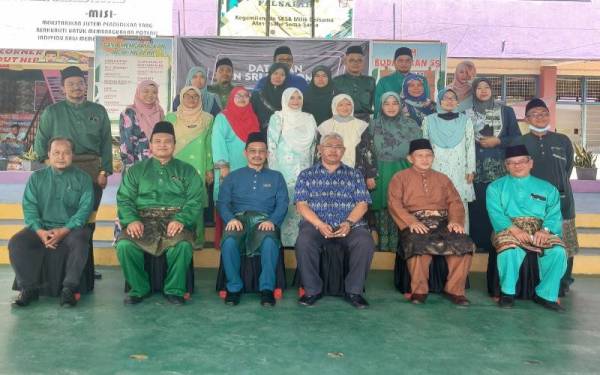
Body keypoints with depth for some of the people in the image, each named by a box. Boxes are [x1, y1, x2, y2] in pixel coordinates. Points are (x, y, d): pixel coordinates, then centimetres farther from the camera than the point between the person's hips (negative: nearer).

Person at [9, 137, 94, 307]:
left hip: (71, 228, -2)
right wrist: (40, 231, -15)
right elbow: (29, 207, 4)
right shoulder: (36, 178, 13)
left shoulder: (83, 178, 6)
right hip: (41, 228, 3)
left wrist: (64, 231, -18)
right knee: (15, 242, -22)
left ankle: (69, 287, -24)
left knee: (79, 241, -34)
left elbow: (85, 209, -4)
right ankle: (29, 287, -12)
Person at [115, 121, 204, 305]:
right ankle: (139, 288, -4)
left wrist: (181, 220, -16)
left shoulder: (187, 171, 15)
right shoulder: (136, 170, 19)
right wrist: (132, 220, -13)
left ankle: (174, 289, -10)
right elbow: (124, 199, 8)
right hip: (144, 220, 1)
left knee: (183, 245, -33)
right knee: (124, 244, -28)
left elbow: (195, 200, 2)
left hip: (175, 220, -1)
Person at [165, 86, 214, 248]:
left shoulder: (207, 119, 9)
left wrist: (209, 169, 5)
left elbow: (209, 145, 9)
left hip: (198, 168, 0)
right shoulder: (171, 117, 9)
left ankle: (197, 239, 1)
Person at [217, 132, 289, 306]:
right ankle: (234, 287, -17)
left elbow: (282, 204, 9)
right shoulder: (233, 177, 24)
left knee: (270, 241, -37)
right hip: (239, 218, 1)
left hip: (264, 220, 0)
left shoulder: (276, 177, 24)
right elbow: (222, 203, 11)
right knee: (229, 242, -35)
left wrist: (272, 221, -12)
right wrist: (230, 219, -12)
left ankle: (267, 288, -24)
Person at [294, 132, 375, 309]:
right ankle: (312, 290, -14)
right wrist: (319, 224, -13)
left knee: (365, 242, -30)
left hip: (350, 224, 1)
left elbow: (362, 204, 8)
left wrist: (349, 223, -12)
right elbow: (301, 205, 4)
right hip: (315, 223, 0)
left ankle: (354, 291, -13)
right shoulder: (306, 175, 16)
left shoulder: (355, 175, 19)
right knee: (304, 242, -33)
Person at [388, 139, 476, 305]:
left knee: (464, 244, -26)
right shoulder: (400, 177, 14)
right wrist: (410, 222, -18)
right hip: (416, 223, -3)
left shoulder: (442, 178, 25)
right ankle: (419, 290, -21)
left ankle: (454, 289, -13)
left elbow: (455, 202, 13)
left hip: (442, 222, 3)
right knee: (419, 244, -37)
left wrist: (455, 220, -9)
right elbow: (394, 203, 0)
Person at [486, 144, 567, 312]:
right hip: (509, 228, -2)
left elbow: (554, 215, 6)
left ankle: (546, 294, -8)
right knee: (509, 250, -36)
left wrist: (545, 230, -16)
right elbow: (496, 214, -3)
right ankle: (508, 292, -14)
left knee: (558, 251, -27)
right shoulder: (496, 187, 13)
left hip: (539, 230, 2)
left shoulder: (547, 188, 19)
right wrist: (513, 229, -21)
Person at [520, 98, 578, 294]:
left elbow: (568, 169, 16)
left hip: (560, 201, 2)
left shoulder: (563, 141, 11)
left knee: (564, 245, 1)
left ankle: (563, 283, 15)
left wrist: (559, 188, 11)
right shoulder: (520, 143, 6)